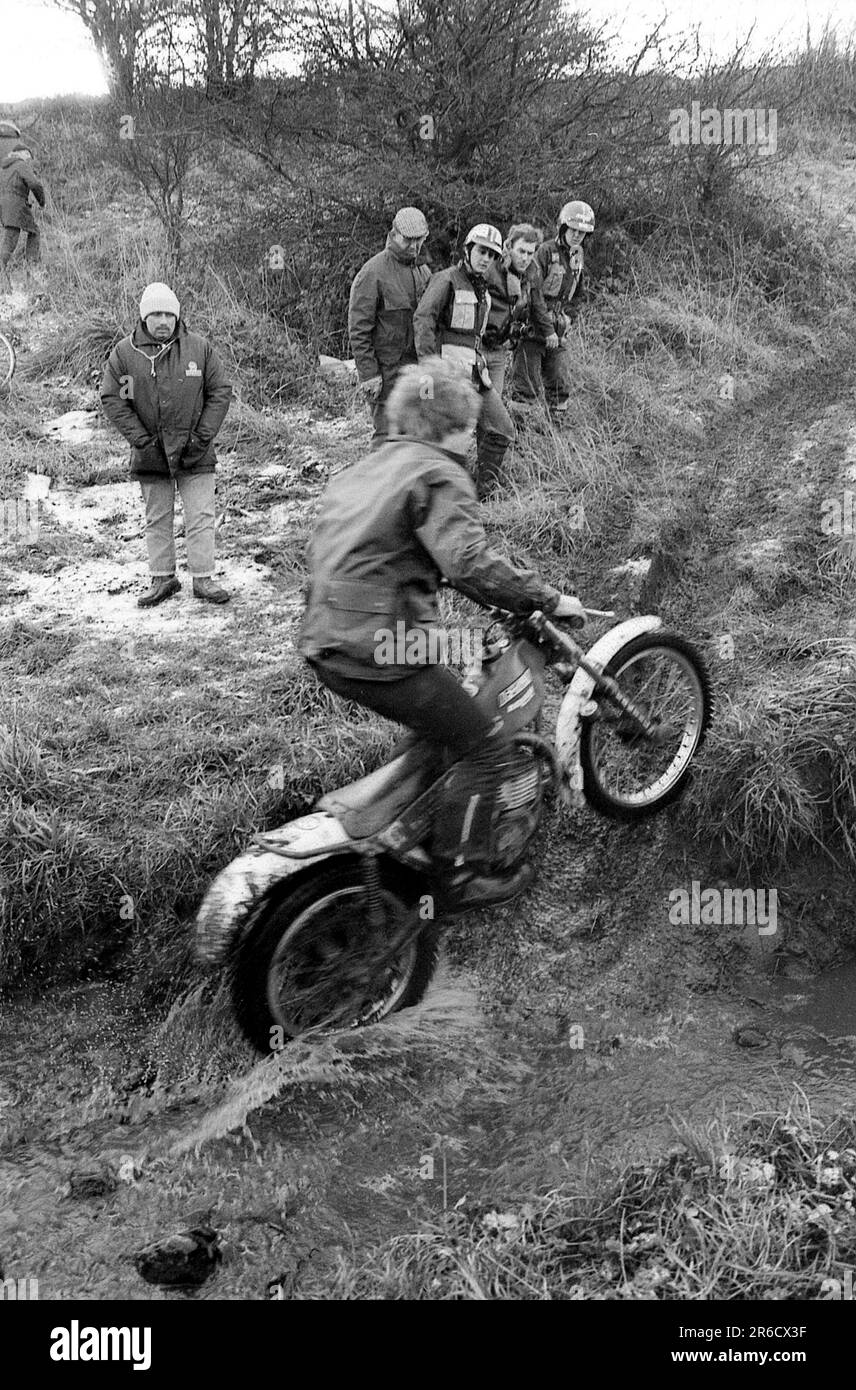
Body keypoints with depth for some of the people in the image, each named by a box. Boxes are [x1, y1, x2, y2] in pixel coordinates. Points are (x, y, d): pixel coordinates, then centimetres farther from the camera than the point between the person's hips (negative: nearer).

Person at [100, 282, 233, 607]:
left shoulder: (200, 348, -2)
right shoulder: (124, 353, -2)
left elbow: (220, 392, 1)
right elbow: (112, 399, -2)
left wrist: (202, 437, -6)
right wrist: (141, 440, -9)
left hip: (195, 456, -1)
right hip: (150, 455, 1)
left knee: (200, 518, 1)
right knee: (157, 519, 11)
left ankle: (203, 578, 11)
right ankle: (162, 578, 22)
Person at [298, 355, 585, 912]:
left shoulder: (362, 470, 19)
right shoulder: (439, 475, -9)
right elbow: (471, 562, -25)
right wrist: (549, 599, -16)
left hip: (327, 645, 10)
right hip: (384, 652, -9)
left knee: (440, 719, 29)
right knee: (485, 746, 2)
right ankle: (460, 877, 6)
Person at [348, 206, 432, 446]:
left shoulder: (423, 272, 15)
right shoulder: (372, 273, -7)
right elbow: (358, 329, -11)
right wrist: (368, 373, -17)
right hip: (385, 369, -7)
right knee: (388, 434, -8)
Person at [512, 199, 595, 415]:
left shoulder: (578, 255, 10)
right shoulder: (545, 252, -14)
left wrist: (568, 316, 9)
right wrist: (547, 330, -20)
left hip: (556, 332, 7)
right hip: (532, 330, -7)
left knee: (561, 386, 6)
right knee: (528, 388, -8)